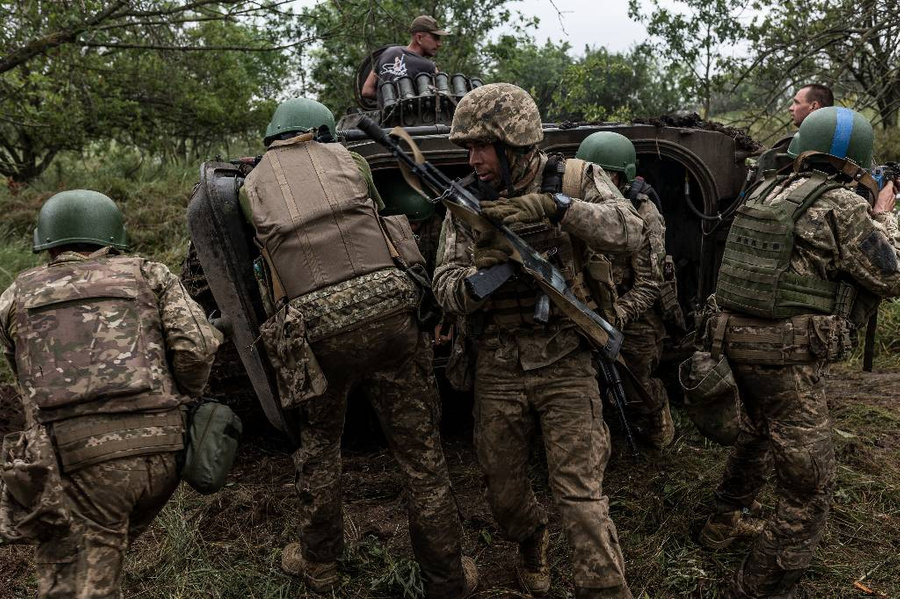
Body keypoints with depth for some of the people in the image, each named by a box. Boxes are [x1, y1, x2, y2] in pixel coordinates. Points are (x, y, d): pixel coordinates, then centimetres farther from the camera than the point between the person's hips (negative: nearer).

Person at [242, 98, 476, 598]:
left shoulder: (252, 186, 15)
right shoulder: (345, 157, 15)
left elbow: (272, 257, 18)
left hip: (315, 328, 1)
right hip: (387, 308, 0)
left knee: (320, 444, 24)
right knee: (420, 449, 9)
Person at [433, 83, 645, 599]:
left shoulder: (574, 180, -4)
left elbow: (630, 233, -20)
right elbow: (445, 285, -3)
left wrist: (554, 206, -32)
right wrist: (477, 282, -26)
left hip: (565, 363, -3)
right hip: (497, 367, 4)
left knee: (582, 494, -6)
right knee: (503, 489, 16)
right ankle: (531, 542, 48)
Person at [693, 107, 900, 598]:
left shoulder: (766, 191, 9)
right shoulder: (844, 206, -12)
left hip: (737, 339, 9)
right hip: (786, 356, -9)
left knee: (758, 433, 33)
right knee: (808, 490, 3)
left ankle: (726, 521, 49)